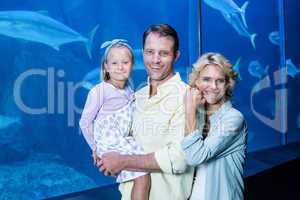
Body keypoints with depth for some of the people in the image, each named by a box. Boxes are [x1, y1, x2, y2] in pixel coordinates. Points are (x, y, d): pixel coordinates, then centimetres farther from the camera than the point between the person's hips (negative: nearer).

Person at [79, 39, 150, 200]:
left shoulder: (129, 90, 7)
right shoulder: (99, 91, -10)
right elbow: (85, 122, -5)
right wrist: (96, 148, -1)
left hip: (124, 143, 7)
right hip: (110, 146, -7)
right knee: (143, 175, -16)